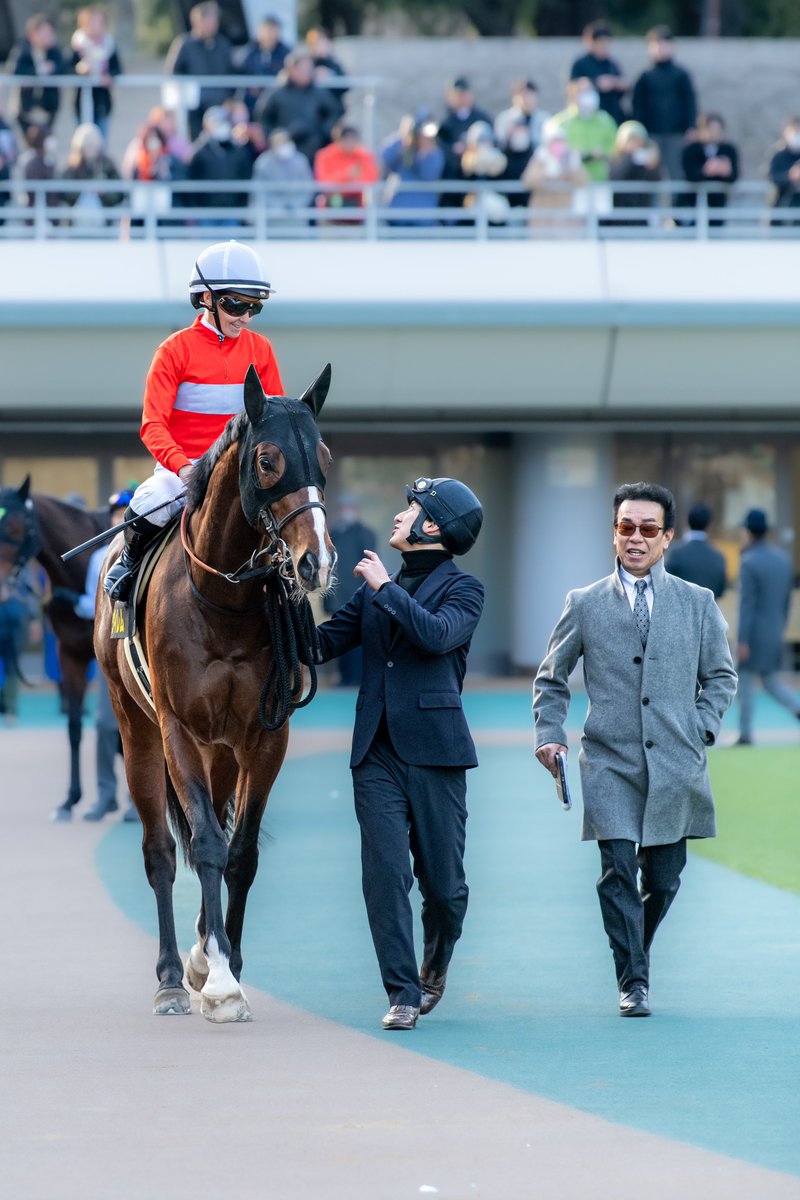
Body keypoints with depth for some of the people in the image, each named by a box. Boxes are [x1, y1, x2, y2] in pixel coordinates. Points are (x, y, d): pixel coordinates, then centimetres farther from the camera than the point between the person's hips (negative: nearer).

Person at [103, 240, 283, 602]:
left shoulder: (259, 349, 6)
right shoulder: (177, 350, -6)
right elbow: (153, 423, -12)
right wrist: (181, 467, -29)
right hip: (181, 466, -4)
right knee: (149, 505, -33)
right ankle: (131, 559, 1)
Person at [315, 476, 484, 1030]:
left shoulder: (463, 589, 0)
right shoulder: (374, 589, 16)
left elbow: (437, 634, -19)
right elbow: (325, 641, 14)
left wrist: (385, 588, -13)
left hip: (434, 753, -4)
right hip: (377, 754, 4)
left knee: (444, 884, 3)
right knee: (385, 875, -7)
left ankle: (436, 963, 31)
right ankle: (403, 993, -4)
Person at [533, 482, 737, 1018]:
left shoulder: (698, 604, 8)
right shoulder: (585, 605, 6)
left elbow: (721, 676, 15)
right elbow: (551, 678, 15)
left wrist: (701, 730, 2)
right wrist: (550, 734, 1)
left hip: (676, 766, 1)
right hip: (611, 764, -1)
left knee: (663, 880, 6)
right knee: (618, 869, -14)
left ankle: (636, 951, 34)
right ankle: (633, 982, -8)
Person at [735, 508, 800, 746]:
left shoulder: (749, 563, -16)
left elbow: (747, 603, -19)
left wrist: (742, 641, -19)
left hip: (754, 633, -6)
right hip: (775, 633, 6)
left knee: (745, 681, 5)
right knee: (771, 682, 13)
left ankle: (746, 734, 7)